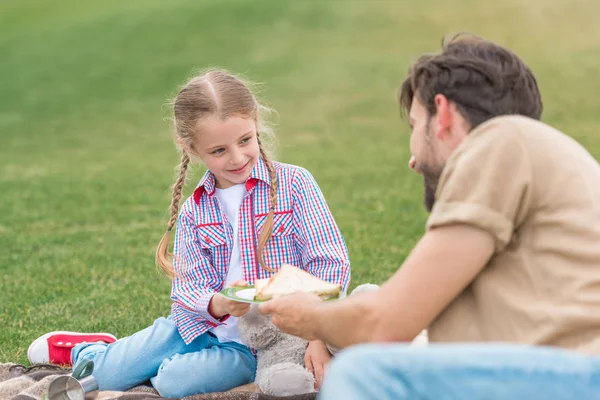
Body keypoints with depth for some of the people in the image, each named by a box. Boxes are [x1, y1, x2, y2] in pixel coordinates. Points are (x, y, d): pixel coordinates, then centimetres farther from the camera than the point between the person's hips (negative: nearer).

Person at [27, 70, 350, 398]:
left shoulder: (293, 184, -10)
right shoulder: (194, 211, 1)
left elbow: (330, 261, -14)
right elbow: (190, 284, -6)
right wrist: (216, 305, -31)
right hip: (200, 323, 3)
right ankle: (84, 350, 32)